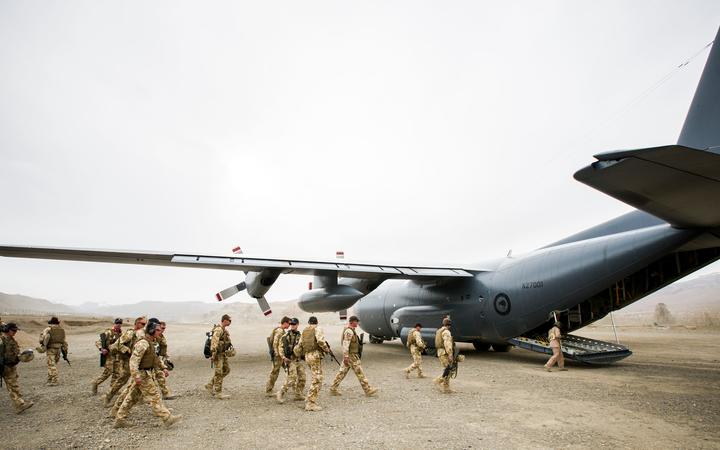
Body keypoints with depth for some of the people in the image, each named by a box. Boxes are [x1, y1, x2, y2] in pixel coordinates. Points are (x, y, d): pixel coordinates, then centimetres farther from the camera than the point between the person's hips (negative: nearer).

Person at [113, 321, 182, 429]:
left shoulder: (150, 343, 13)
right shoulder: (143, 343, -20)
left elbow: (155, 358, 25)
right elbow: (134, 360, -25)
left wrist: (163, 368, 25)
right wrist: (136, 376, -31)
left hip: (147, 374, 10)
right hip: (143, 375, -10)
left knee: (132, 398, 16)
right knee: (154, 398, -6)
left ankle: (119, 419, 25)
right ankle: (167, 419, -3)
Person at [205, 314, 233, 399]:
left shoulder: (224, 329, 14)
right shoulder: (218, 329, -18)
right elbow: (214, 341, -28)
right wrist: (213, 353, -32)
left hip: (222, 354, 10)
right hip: (218, 354, -10)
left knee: (226, 370, 12)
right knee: (219, 373, -5)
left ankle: (210, 386, 20)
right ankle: (218, 393, 0)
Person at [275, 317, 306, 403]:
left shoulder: (299, 335, 11)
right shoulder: (286, 336, -9)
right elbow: (281, 347, -12)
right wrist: (283, 357, -24)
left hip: (299, 360, 7)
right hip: (290, 360, -7)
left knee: (302, 378, 7)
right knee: (291, 379, -12)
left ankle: (298, 395, 20)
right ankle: (280, 394, -1)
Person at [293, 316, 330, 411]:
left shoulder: (304, 331, 17)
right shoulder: (317, 329, -4)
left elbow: (300, 345, 17)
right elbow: (320, 341, -21)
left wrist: (300, 354, 34)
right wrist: (326, 349, -6)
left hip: (307, 356, 8)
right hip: (315, 355, -8)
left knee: (316, 379, 19)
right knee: (317, 380, -7)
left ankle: (311, 401, 19)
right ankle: (310, 403, -10)